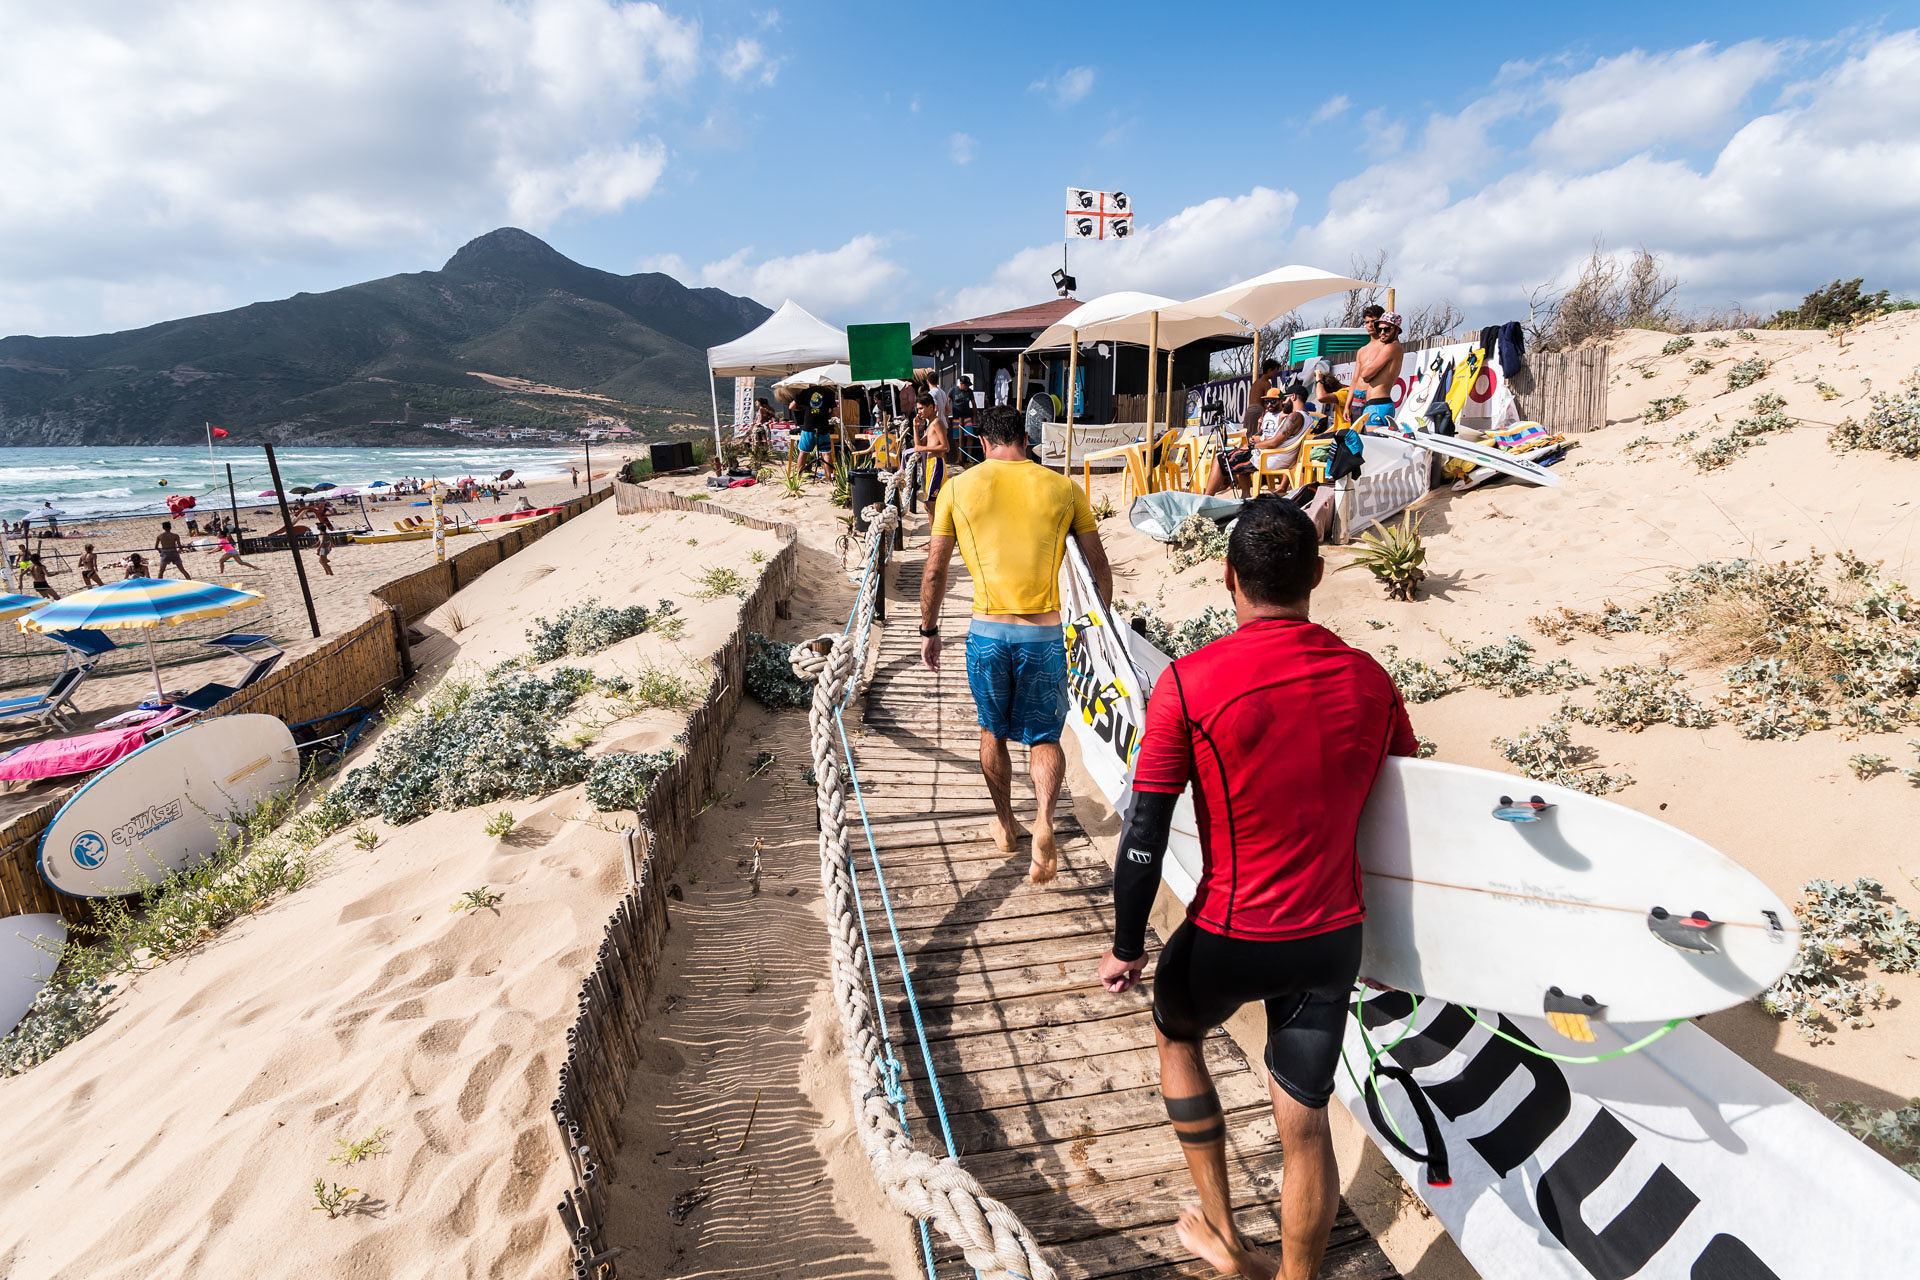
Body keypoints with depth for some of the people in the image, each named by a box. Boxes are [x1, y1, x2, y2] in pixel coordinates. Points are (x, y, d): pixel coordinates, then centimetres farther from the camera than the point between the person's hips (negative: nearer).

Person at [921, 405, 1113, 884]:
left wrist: (928, 631, 16)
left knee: (993, 731, 22)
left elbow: (934, 571, 5)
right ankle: (1044, 819, -9)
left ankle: (1005, 823, 37)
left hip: (988, 632, 0)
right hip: (1045, 634, 0)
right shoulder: (1063, 488, 3)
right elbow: (1099, 566, 7)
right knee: (1044, 735, 15)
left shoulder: (958, 488, 3)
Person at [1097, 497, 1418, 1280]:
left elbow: (1144, 836, -16)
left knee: (1176, 1038, 28)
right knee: (1305, 1123, 18)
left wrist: (1126, 947, -2)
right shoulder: (1370, 680, -5)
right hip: (1333, 937, 3)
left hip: (1231, 937, -3)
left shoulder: (1189, 683, -19)